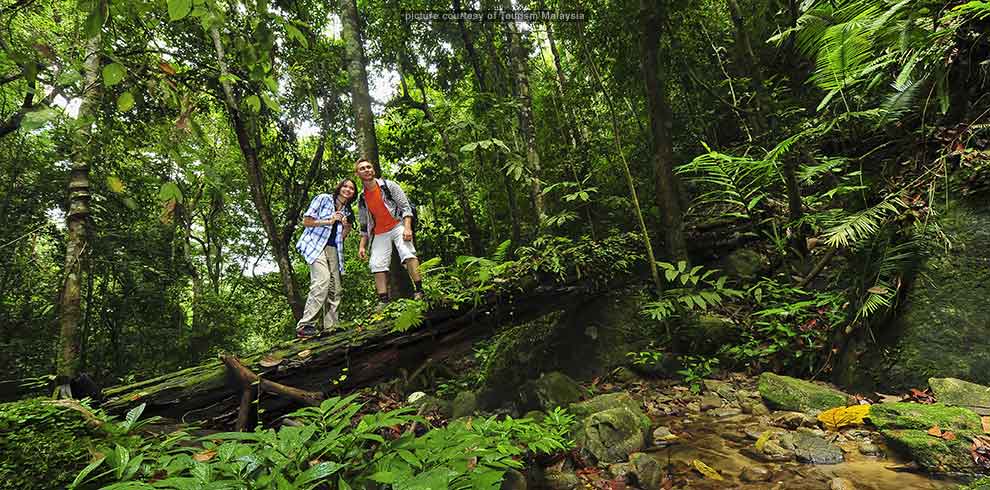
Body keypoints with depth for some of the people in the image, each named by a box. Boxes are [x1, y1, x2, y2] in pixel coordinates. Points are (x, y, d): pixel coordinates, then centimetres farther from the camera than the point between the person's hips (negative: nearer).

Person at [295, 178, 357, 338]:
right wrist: (329, 221, -9)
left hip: (333, 249, 7)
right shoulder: (323, 199, 2)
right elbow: (306, 222, -2)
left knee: (335, 289, -1)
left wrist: (347, 226, -1)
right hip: (315, 245, -7)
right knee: (322, 280, -27)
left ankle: (331, 326, 5)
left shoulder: (348, 212, 17)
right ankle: (305, 325, -26)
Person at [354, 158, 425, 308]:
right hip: (379, 234, 5)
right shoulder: (361, 199, 10)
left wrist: (407, 228, -19)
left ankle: (419, 291, -30)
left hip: (398, 225, -5)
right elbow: (364, 226, 17)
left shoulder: (389, 185, -1)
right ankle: (383, 301, -4)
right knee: (377, 264, -7)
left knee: (407, 252, -27)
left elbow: (405, 207, -6)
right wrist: (362, 246, 9)